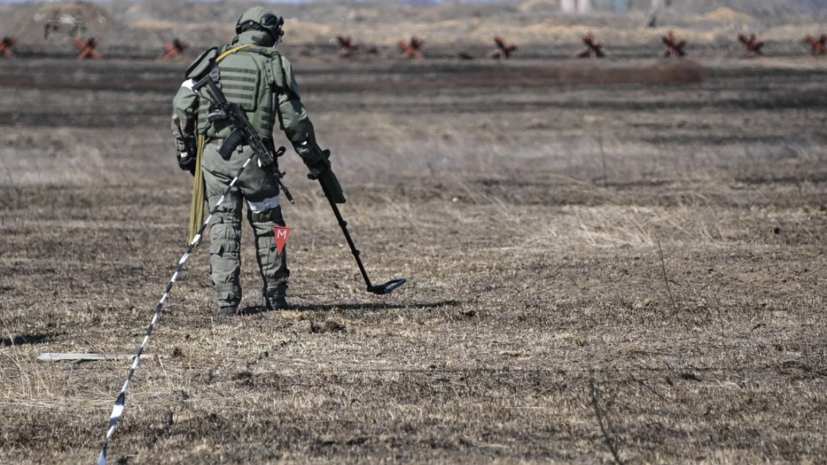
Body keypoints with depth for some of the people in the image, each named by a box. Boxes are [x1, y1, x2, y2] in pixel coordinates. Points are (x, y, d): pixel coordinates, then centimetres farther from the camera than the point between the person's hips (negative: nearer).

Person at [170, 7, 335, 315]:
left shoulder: (214, 60, 11)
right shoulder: (276, 65, 4)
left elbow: (182, 107, 7)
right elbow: (294, 119, 1)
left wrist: (185, 151, 17)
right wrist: (314, 159, 12)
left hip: (214, 152, 2)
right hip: (253, 155, -2)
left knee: (223, 225, 7)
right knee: (267, 223, 12)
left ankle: (226, 298, 1)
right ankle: (275, 295, 18)